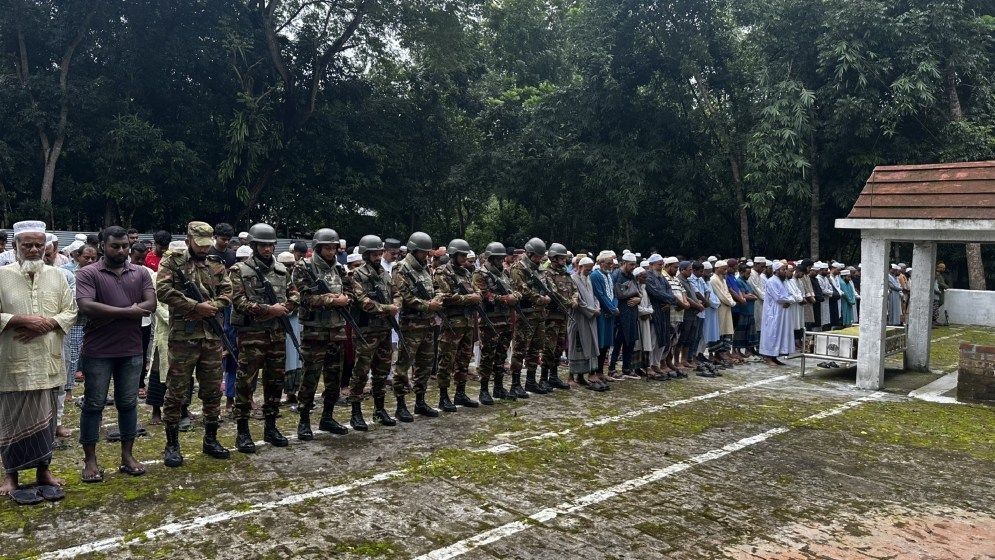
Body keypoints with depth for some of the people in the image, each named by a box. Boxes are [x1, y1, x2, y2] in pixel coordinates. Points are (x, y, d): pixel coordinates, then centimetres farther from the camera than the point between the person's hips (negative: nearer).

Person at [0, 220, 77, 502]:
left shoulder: (56, 275, 6)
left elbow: (71, 312, 5)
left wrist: (47, 324, -12)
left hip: (49, 362, 3)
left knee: (46, 419, 12)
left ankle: (43, 469, 24)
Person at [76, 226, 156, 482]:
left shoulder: (140, 273, 6)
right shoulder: (88, 274, -4)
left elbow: (150, 304, -6)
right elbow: (86, 306, -19)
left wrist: (110, 313, -14)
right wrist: (128, 312, -16)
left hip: (131, 350, 3)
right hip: (98, 352, -3)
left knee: (128, 403, 11)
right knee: (94, 405, 6)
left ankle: (127, 456, 21)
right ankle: (90, 460, 16)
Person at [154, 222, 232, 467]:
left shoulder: (217, 265, 12)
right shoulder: (171, 261, -1)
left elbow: (227, 292, 8)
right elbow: (163, 291, -13)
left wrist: (212, 306, -12)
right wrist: (196, 306, -16)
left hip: (212, 336, 4)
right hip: (183, 336, -4)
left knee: (213, 391, 10)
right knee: (176, 392, 2)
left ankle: (211, 440, 23)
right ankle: (172, 445, 12)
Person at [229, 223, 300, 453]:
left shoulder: (282, 270, 11)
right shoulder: (240, 270, -5)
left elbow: (294, 296, 14)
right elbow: (239, 301, -14)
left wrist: (282, 309, -6)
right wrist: (269, 309, -17)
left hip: (277, 334, 5)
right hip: (251, 334, -5)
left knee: (275, 382, 11)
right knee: (246, 382, -1)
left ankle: (271, 427, 22)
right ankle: (242, 432, 7)